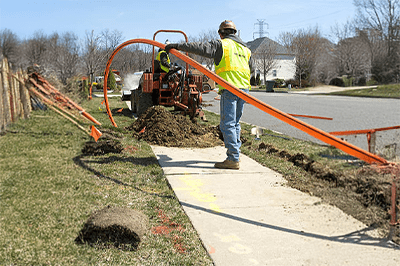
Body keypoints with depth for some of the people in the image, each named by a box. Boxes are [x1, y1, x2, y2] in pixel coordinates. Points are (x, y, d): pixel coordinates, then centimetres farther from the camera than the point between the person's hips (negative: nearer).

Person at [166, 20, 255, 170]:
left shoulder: (222, 44, 0)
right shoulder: (245, 48, 22)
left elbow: (200, 48, -11)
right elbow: (251, 70, 35)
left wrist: (177, 46, -9)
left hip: (229, 89, -7)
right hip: (244, 89, 8)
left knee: (227, 124, -7)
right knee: (235, 123, 15)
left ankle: (233, 159, -9)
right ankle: (235, 153, 18)